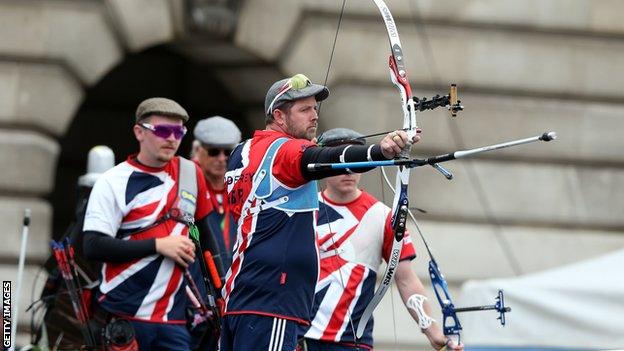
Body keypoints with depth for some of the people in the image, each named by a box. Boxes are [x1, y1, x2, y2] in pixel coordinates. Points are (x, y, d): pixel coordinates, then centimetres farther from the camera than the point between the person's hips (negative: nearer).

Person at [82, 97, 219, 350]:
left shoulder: (190, 173, 10)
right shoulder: (113, 182, -4)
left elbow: (204, 237, 22)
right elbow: (93, 247, -12)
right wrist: (158, 245, -13)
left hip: (173, 320, 4)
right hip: (123, 318, -3)